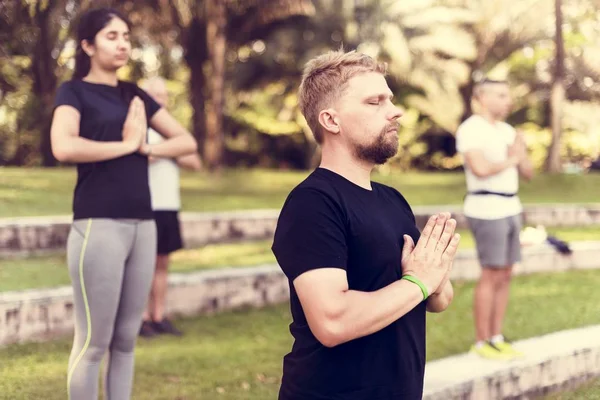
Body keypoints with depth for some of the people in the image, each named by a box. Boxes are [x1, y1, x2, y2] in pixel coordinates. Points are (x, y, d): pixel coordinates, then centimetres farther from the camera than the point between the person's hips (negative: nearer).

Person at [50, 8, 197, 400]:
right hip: (99, 225, -6)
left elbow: (187, 142, 15)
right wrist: (126, 144, -9)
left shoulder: (134, 95, 17)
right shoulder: (74, 91, 0)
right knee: (93, 342, -3)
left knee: (126, 339, 10)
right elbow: (64, 147, -20)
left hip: (143, 225, 6)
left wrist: (144, 147, -3)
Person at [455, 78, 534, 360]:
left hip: (509, 208, 9)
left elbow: (528, 173, 14)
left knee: (505, 276, 9)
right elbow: (480, 169, -26)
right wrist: (510, 160, -9)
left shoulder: (507, 131, 14)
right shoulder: (470, 129, -12)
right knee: (491, 276, -7)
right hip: (486, 211, -9)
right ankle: (482, 343, 1)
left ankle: (496, 339, 15)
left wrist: (521, 155, -8)